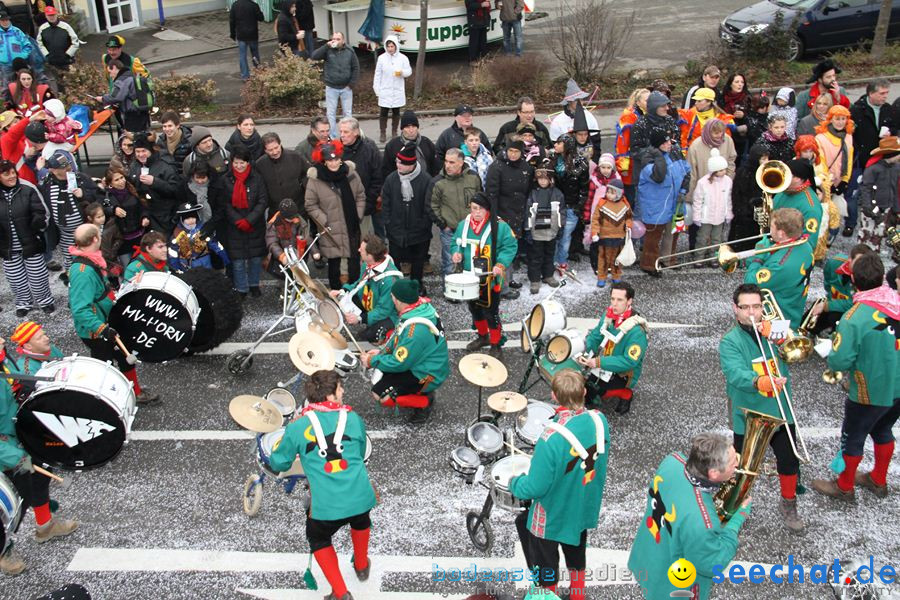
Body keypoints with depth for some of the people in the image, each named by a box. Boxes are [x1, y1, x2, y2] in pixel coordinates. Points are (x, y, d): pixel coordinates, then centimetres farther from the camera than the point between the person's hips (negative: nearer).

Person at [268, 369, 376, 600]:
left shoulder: (297, 426, 0)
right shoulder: (353, 418, 5)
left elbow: (278, 464, 11)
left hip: (325, 506, -2)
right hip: (360, 497, 2)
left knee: (319, 540, 29)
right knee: (360, 521, 37)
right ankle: (361, 566, 57)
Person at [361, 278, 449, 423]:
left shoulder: (415, 329, -35)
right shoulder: (422, 304, -8)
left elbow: (399, 364, -25)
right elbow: (400, 338, 10)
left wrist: (372, 361, -11)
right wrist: (383, 351, 3)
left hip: (427, 375, -9)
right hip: (420, 360, 9)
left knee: (379, 394, -12)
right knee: (378, 373, 18)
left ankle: (425, 401, 1)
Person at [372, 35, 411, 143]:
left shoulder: (403, 58, -2)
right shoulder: (381, 58, -2)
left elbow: (409, 71, 3)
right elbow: (377, 74, 1)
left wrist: (402, 72, -19)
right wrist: (377, 89, -2)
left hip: (398, 91, 1)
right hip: (385, 91, -1)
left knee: (396, 112, 10)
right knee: (383, 112, -3)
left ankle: (394, 132, 23)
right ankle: (383, 133, 6)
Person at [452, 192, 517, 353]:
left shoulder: (499, 226, -14)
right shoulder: (463, 225, 2)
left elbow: (510, 246, -12)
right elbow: (456, 243, 14)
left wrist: (501, 264, -25)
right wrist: (456, 253, -8)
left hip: (491, 279, -5)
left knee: (490, 312, 0)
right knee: (474, 308, 20)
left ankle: (496, 344, 17)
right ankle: (483, 337, 42)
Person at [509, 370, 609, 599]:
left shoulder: (551, 438, -37)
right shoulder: (599, 420, -18)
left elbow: (535, 488, -27)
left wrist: (513, 483, -7)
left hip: (553, 516, -6)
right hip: (586, 507, 6)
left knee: (545, 567, 20)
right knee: (576, 548, 33)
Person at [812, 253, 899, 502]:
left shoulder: (854, 318, -28)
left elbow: (840, 362, -24)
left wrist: (829, 352, -4)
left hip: (871, 393, -6)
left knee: (852, 437, 16)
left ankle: (844, 486, 34)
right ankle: (878, 480, 46)